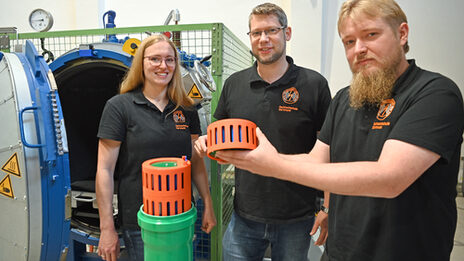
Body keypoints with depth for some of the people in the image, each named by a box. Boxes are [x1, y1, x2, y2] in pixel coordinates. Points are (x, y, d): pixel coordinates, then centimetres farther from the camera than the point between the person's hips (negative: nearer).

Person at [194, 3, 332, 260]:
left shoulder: (314, 84, -7)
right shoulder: (234, 83, 1)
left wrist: (329, 208, -5)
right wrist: (206, 140, -10)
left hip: (296, 218, -1)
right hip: (245, 215, 2)